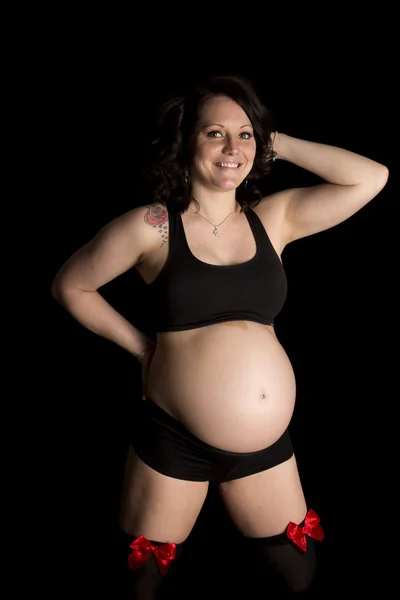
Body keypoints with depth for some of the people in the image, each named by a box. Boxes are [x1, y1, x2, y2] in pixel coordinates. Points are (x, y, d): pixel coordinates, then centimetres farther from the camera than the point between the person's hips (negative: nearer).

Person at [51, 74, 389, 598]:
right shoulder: (150, 227, -9)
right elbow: (69, 285, 3)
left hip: (267, 446, 4)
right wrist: (139, 345, 0)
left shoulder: (273, 218, 0)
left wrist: (279, 143, -5)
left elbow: (372, 178, -5)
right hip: (172, 442, -3)